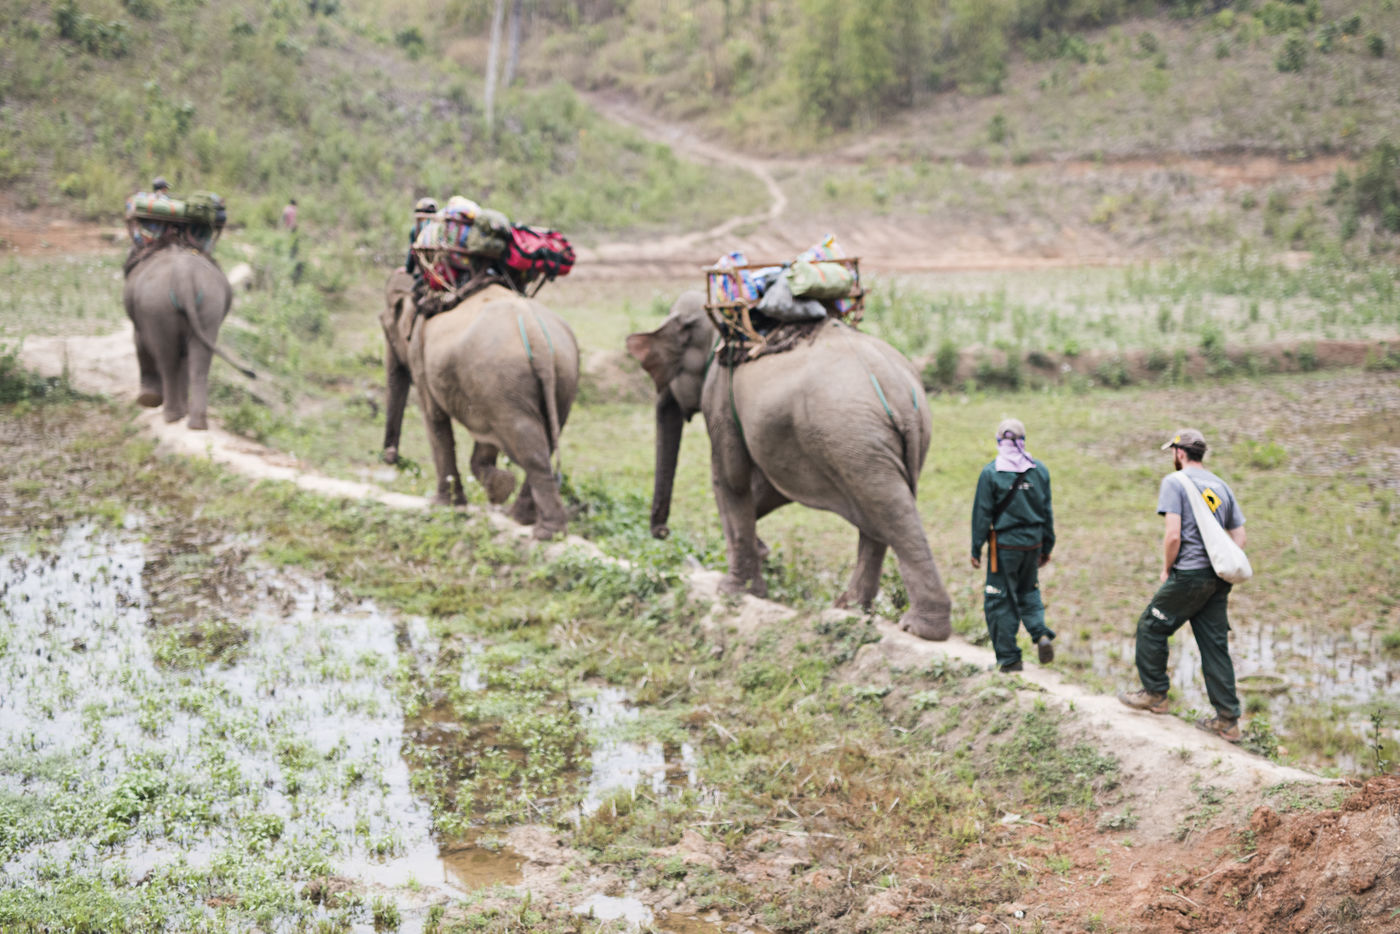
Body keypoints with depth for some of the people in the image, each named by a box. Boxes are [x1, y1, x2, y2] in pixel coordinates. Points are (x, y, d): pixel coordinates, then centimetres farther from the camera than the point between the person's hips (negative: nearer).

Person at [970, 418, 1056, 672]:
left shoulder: (990, 473, -10)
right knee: (1028, 591, 23)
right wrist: (1047, 547, 18)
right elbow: (1047, 511, 8)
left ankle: (1009, 658, 7)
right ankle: (1041, 634, -1)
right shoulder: (1040, 470, 1)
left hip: (1004, 544, -4)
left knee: (1000, 600, 5)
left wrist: (976, 549, 0)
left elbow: (982, 513, -7)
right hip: (1033, 542, 4)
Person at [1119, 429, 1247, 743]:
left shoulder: (1174, 483, -6)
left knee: (1151, 627, 12)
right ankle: (1228, 720, 7)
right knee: (1215, 645, 8)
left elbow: (1173, 535, -15)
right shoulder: (1221, 486, 14)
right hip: (1218, 579, 7)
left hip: (1188, 575, -7)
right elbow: (1239, 537, 12)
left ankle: (1155, 693, 20)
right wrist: (1223, 566, 18)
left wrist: (1167, 569, -1)